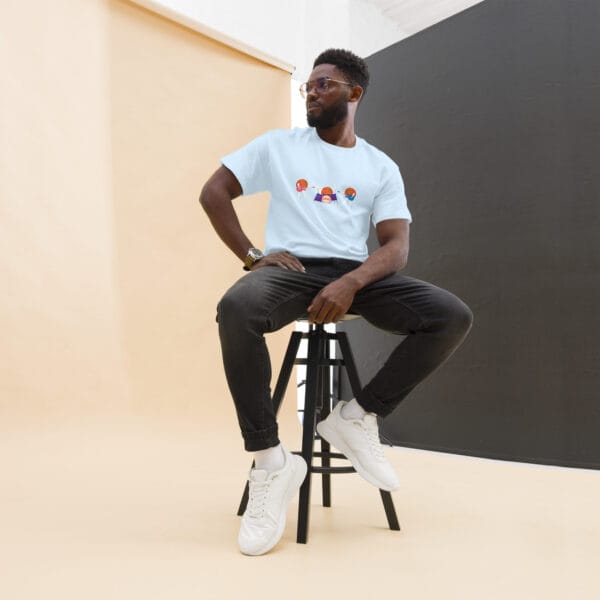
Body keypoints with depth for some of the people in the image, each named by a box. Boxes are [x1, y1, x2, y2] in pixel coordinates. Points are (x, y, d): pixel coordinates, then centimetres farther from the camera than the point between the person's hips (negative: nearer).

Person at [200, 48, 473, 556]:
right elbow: (213, 193, 9)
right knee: (237, 307, -37)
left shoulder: (382, 167, 12)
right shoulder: (277, 145, 12)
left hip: (355, 275, 2)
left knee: (453, 316, -21)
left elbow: (397, 245, 0)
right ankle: (271, 460, -23)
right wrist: (252, 256, -4)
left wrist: (351, 283, -21)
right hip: (291, 269, -1)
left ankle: (358, 417, -6)